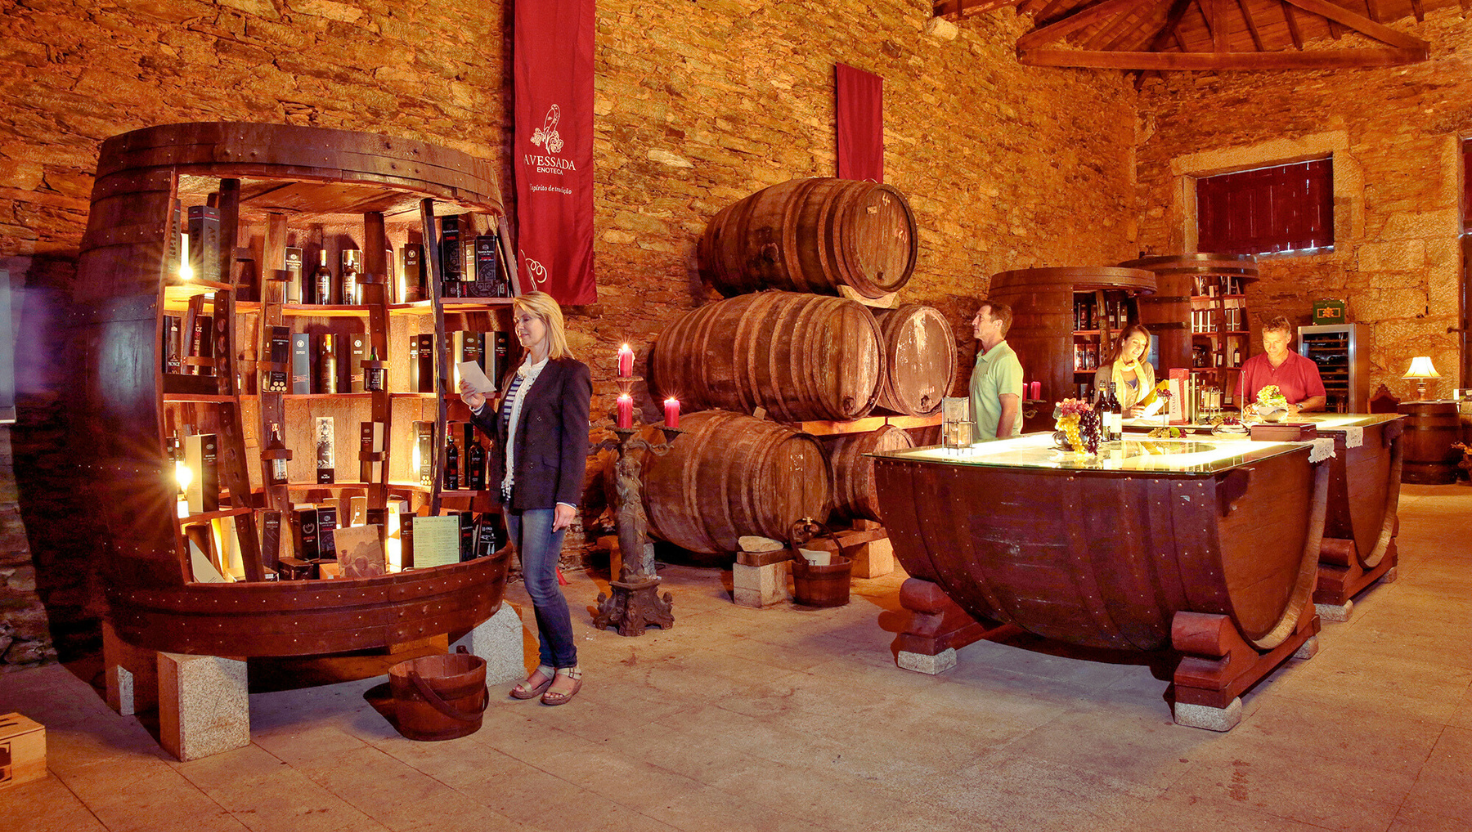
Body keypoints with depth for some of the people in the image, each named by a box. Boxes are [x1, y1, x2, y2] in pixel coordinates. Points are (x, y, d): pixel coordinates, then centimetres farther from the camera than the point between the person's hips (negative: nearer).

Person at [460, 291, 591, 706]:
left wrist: (567, 499, -17)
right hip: (512, 492, 7)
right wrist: (479, 409, 3)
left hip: (545, 494, -7)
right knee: (537, 582, 11)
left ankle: (568, 667, 8)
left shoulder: (570, 373, -6)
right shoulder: (514, 376, 17)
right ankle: (548, 664, 20)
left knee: (538, 581, -8)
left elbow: (575, 439, -12)